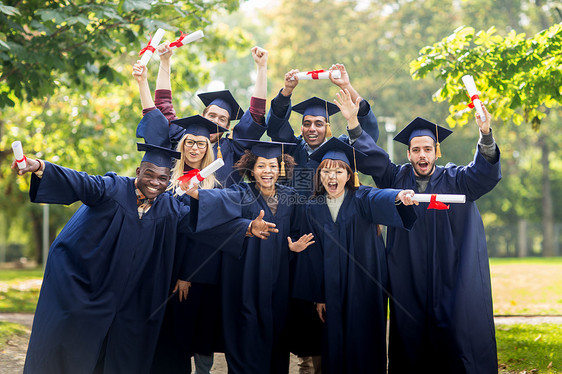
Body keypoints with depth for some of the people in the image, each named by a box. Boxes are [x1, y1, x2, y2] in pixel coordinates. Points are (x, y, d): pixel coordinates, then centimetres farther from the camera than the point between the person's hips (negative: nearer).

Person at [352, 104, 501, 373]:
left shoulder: (455, 180, 4)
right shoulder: (397, 178, 10)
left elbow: (485, 172, -11)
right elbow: (369, 156, 5)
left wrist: (485, 135, -28)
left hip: (452, 282, -2)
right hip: (409, 284, 2)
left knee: (455, 338, -3)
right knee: (410, 339, 3)